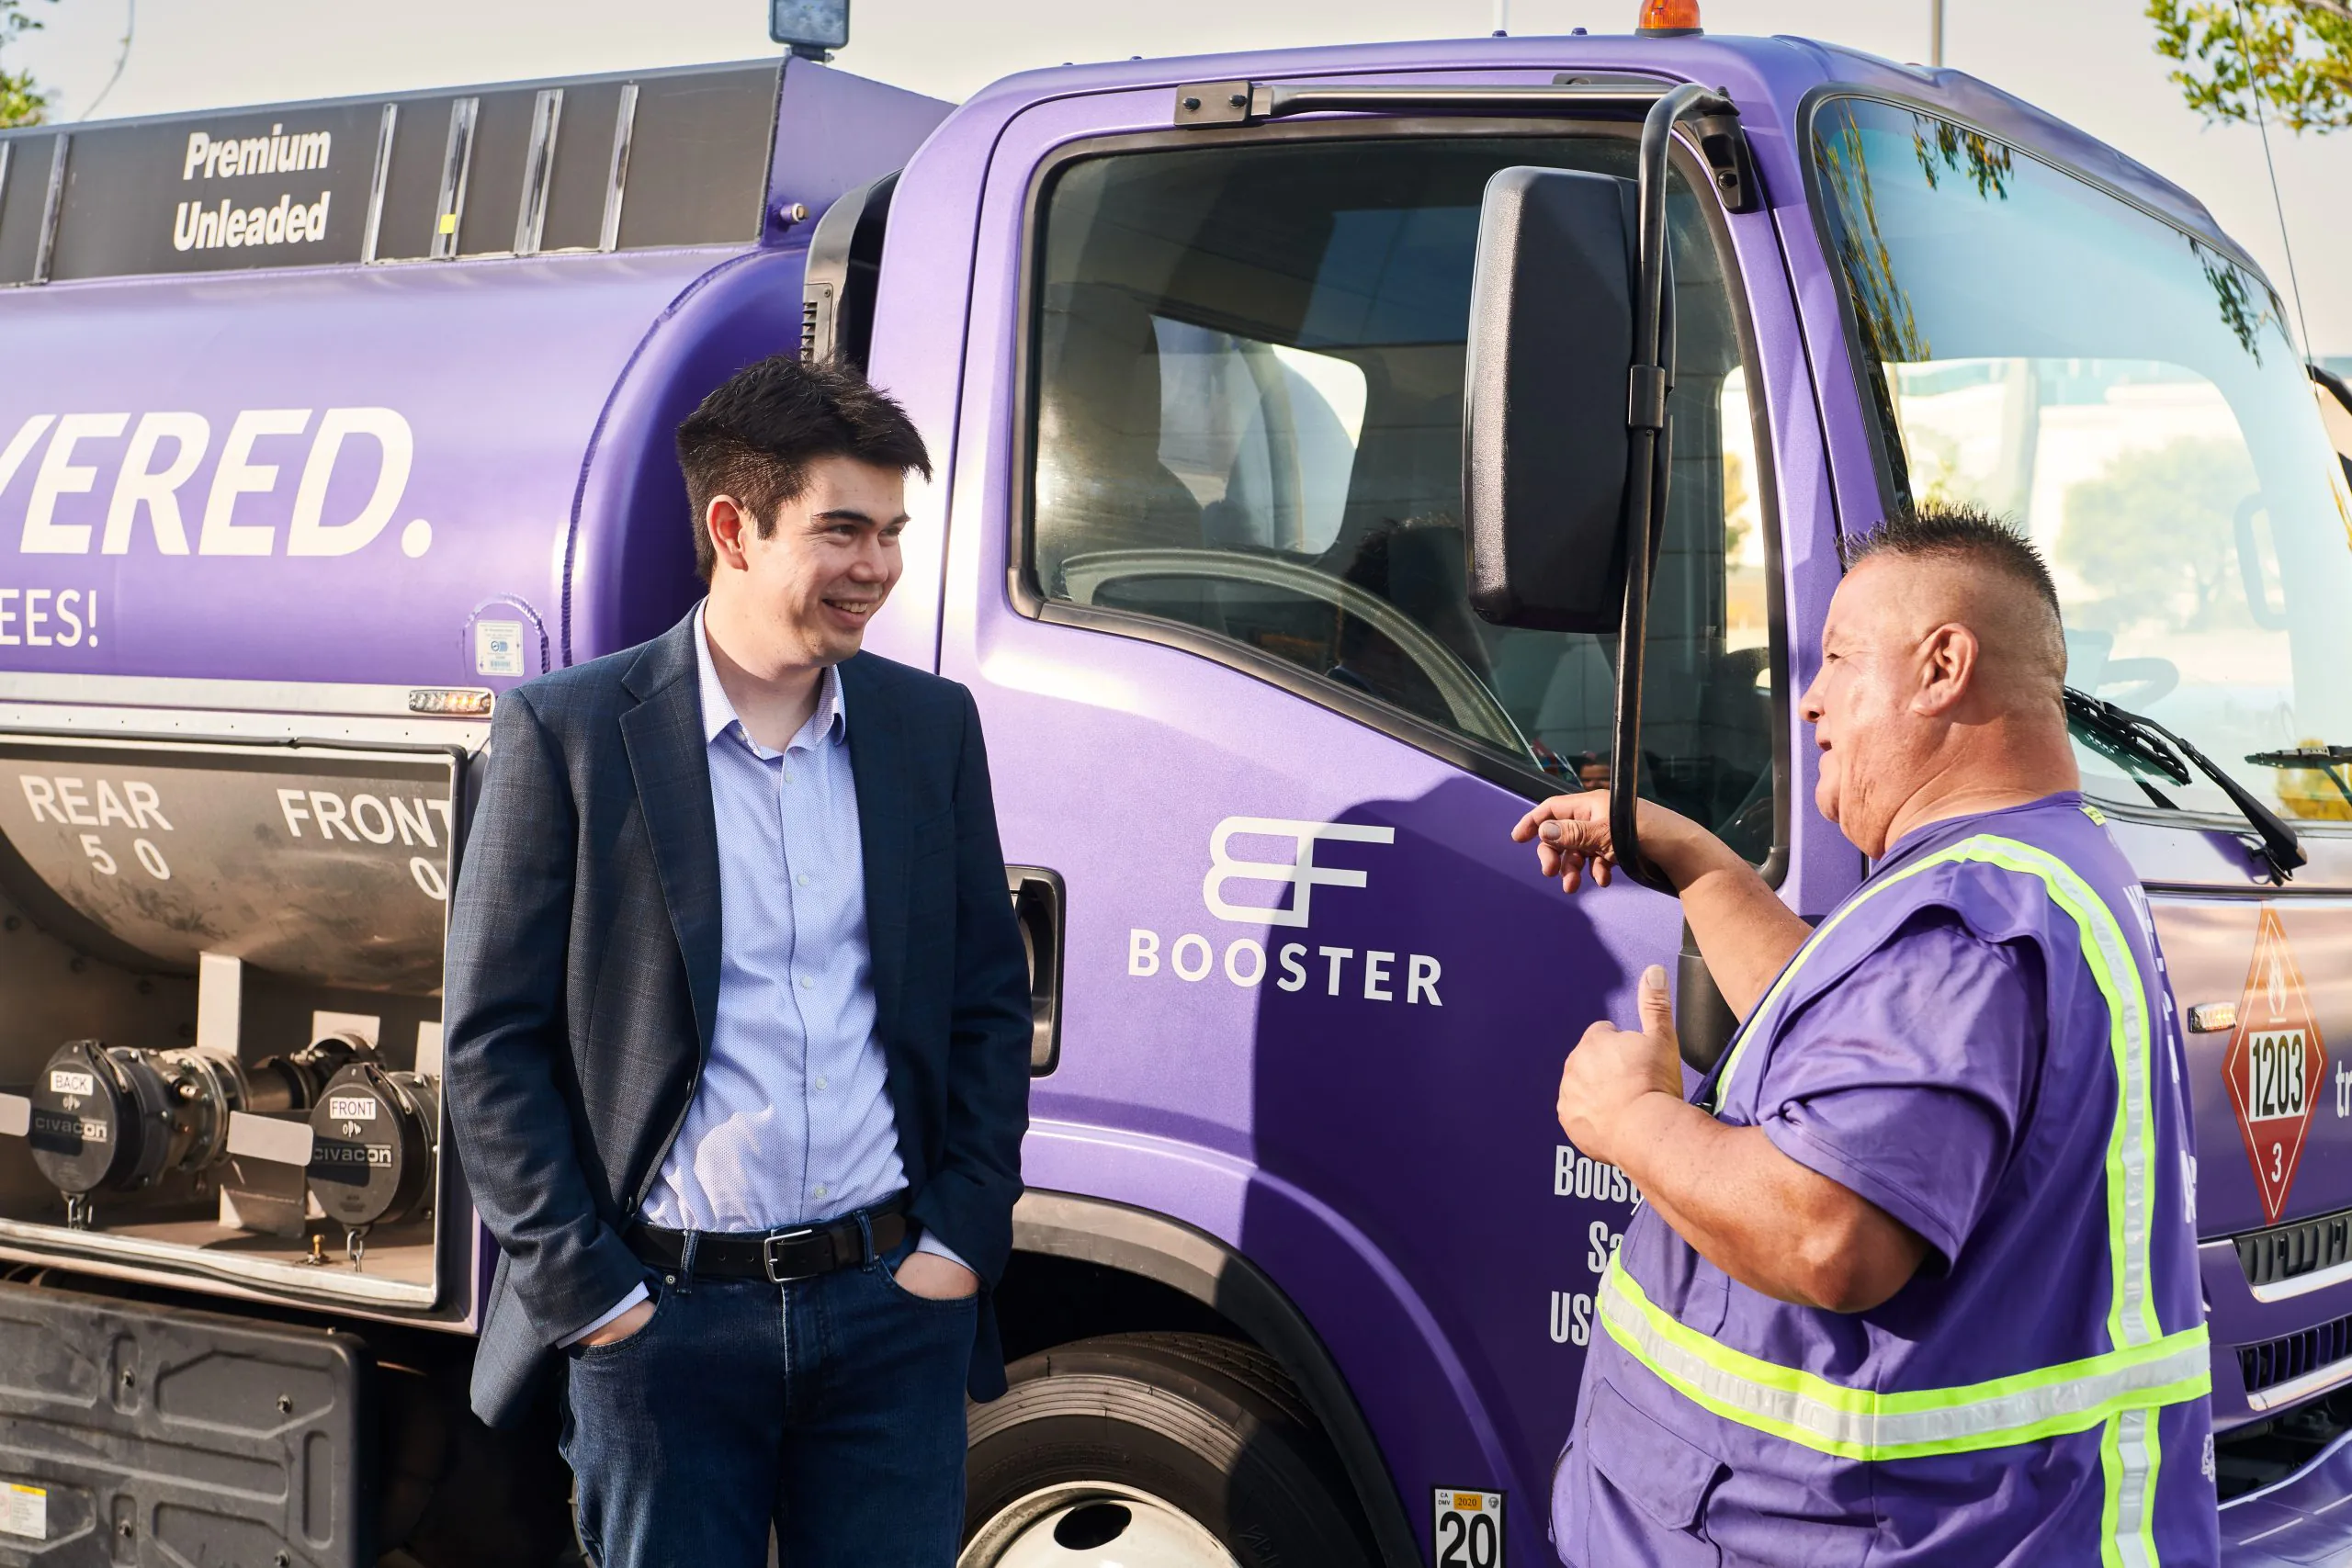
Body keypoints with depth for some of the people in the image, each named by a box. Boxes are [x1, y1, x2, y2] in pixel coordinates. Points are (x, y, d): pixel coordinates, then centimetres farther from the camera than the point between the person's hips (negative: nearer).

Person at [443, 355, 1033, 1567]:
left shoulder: (931, 726, 7)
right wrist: (582, 1288, -7)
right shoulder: (567, 731, -4)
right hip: (663, 1319, -2)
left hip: (894, 1302, 3)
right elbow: (492, 1040, -3)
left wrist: (961, 1240, 2)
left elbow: (990, 1002, 11)